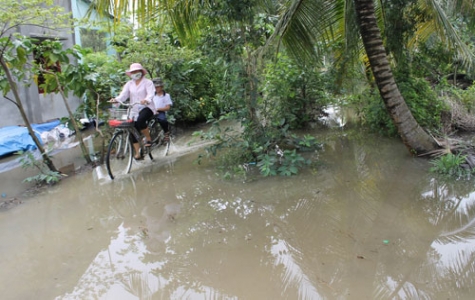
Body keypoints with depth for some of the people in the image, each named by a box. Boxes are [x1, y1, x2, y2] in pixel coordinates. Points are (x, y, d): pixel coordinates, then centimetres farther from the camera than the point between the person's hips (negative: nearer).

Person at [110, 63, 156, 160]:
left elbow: (151, 94, -17)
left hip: (146, 107, -5)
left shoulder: (147, 82, -1)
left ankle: (148, 139, -14)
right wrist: (116, 99, -24)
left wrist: (146, 100, -40)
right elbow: (123, 95, -1)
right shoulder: (129, 84, 11)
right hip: (134, 109, 5)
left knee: (140, 120, -35)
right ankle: (138, 153, 8)